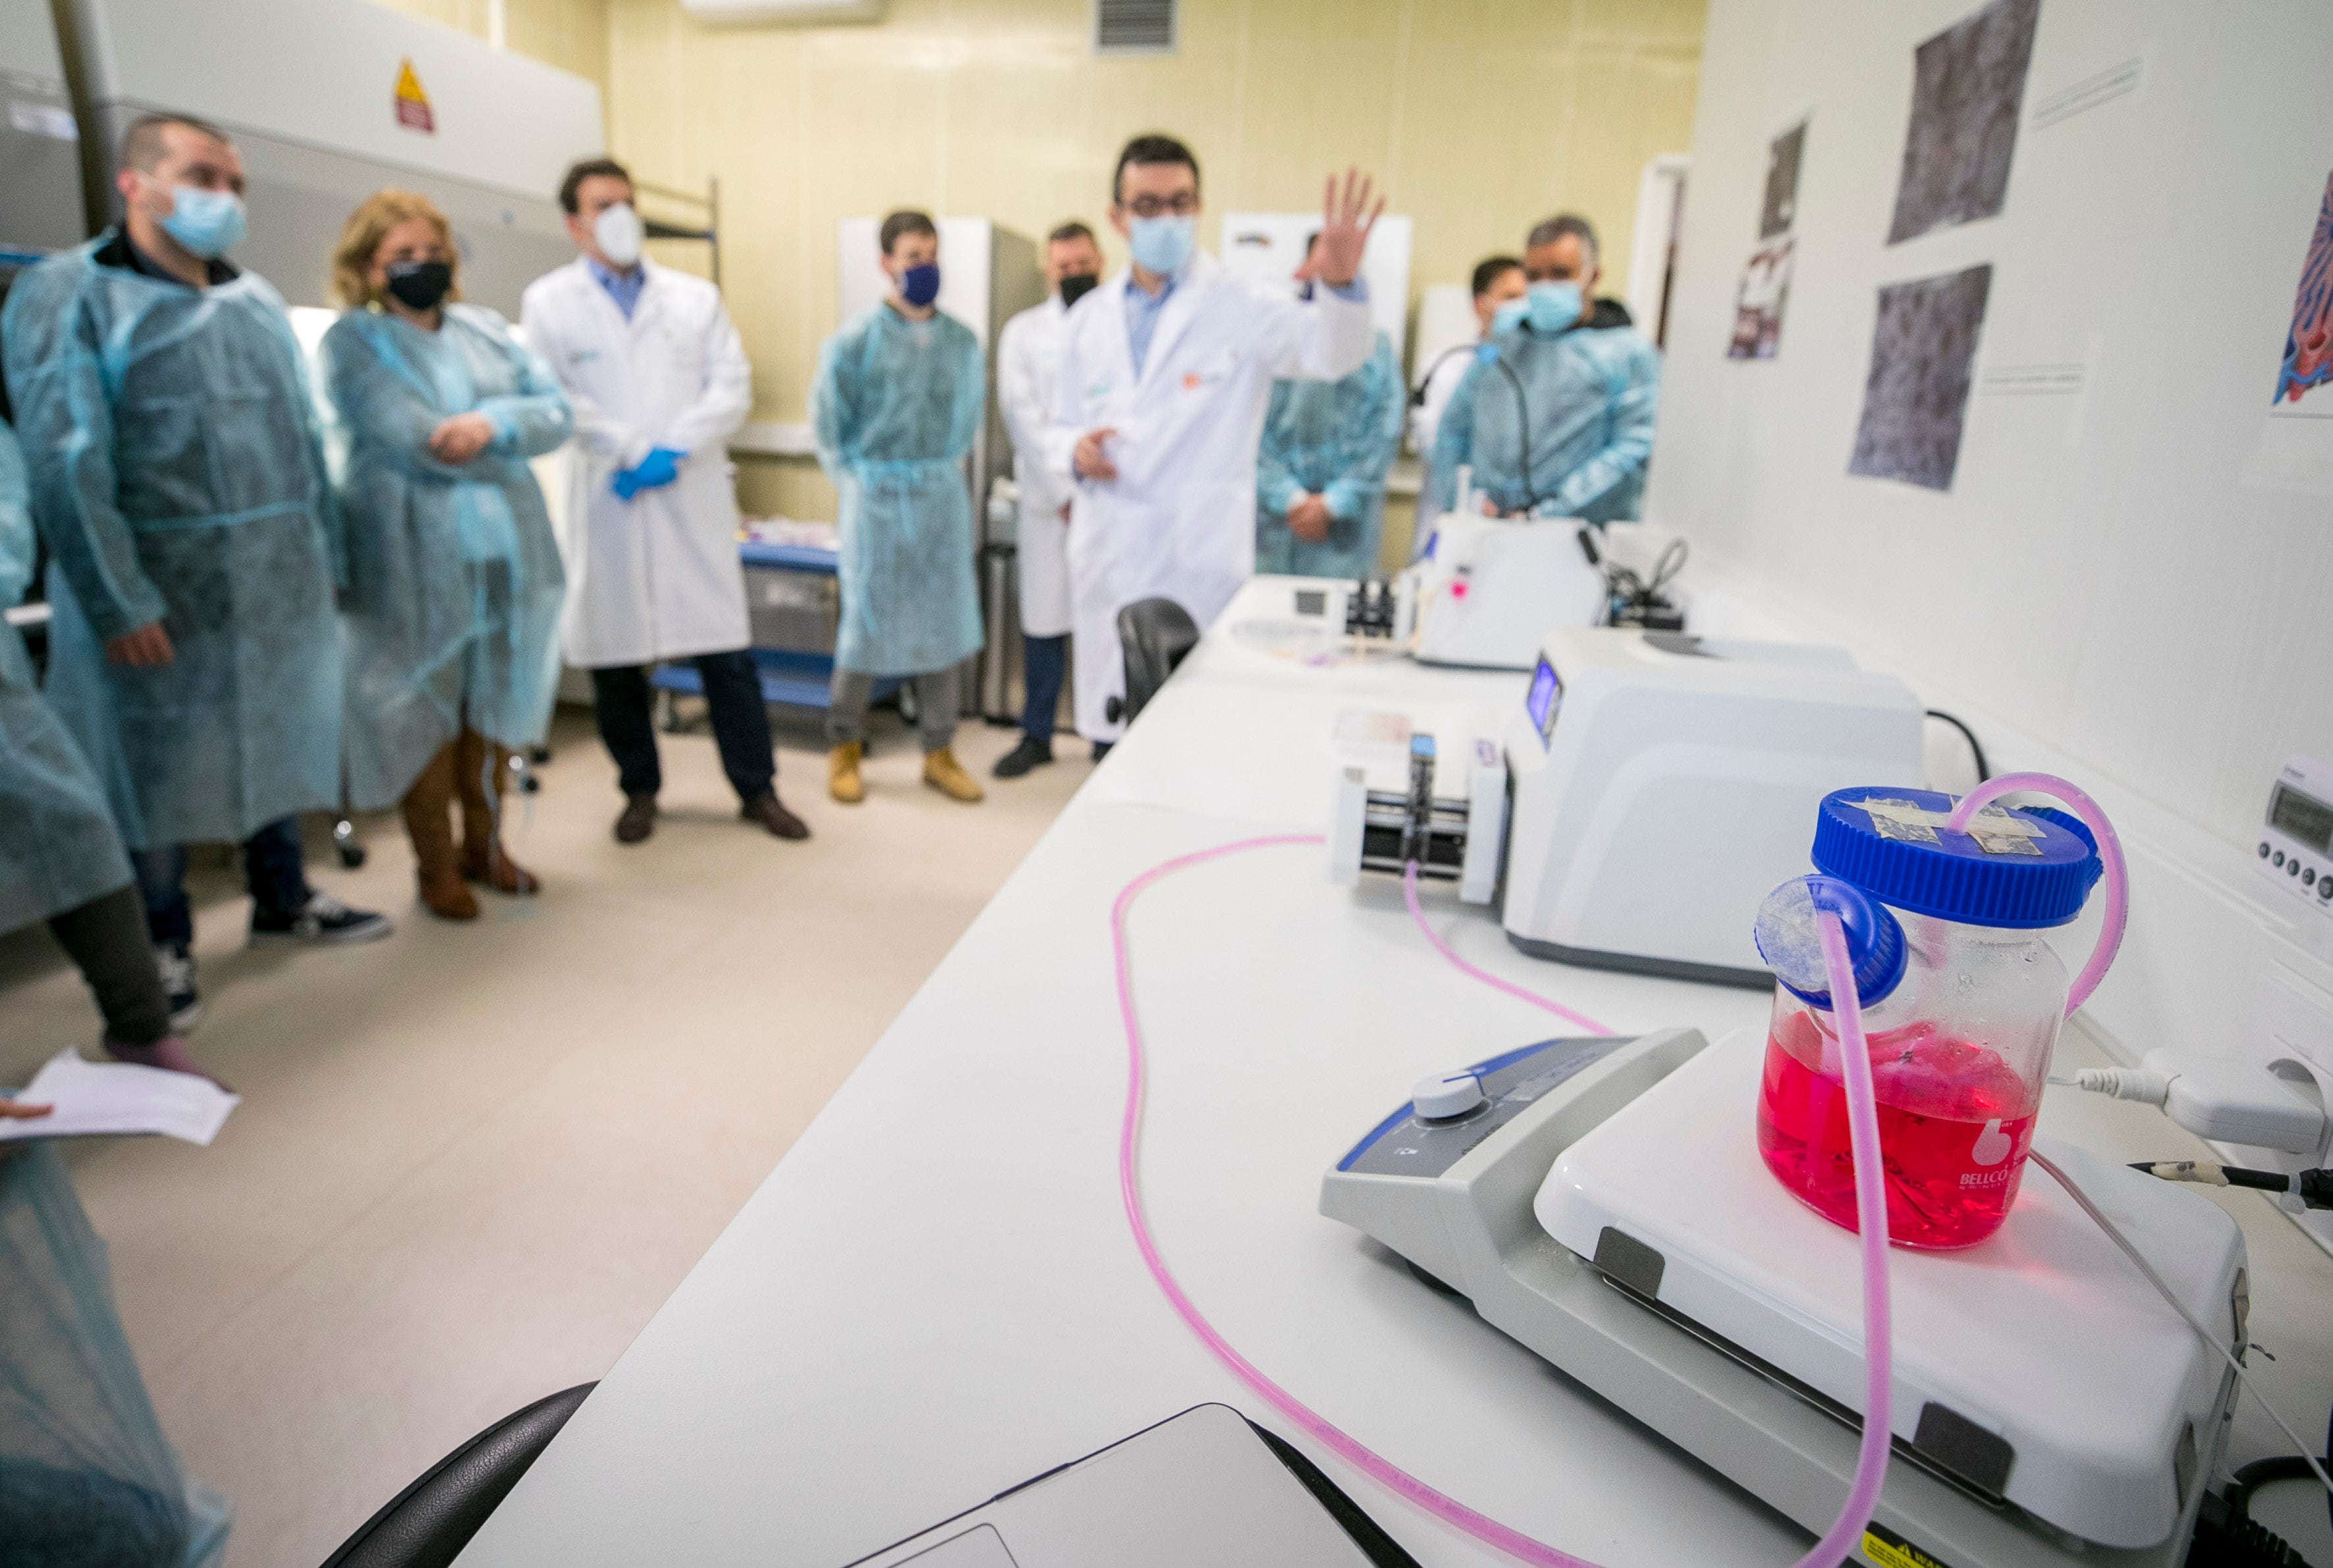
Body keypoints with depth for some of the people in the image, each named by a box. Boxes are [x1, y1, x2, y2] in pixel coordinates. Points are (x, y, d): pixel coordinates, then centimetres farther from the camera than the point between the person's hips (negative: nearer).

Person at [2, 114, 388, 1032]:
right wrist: (118, 602, -19)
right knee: (157, 763, 5)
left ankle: (282, 897, 32)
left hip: (278, 584, 5)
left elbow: (303, 439, 14)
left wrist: (324, 557, 9)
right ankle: (164, 944, 20)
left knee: (276, 741, 15)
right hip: (162, 589, -5)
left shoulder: (257, 302, 13)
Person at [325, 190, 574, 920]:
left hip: (508, 550, 4)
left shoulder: (485, 327, 14)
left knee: (495, 709, 12)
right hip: (417, 558, -4)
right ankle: (434, 865, 18)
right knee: (426, 715, 4)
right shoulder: (353, 341, 0)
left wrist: (493, 425, -16)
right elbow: (415, 440, -14)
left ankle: (484, 845, 28)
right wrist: (516, 441, -6)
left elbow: (557, 409, 3)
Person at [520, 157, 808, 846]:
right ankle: (639, 790, 22)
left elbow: (732, 386, 2)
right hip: (607, 504, -1)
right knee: (616, 658, 5)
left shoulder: (696, 297, 12)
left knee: (727, 649, 0)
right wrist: (632, 450, -13)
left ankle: (757, 790, 11)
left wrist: (673, 449, -11)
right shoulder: (549, 301, 6)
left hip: (694, 499, 1)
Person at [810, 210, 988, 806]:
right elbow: (828, 422, 2)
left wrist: (945, 467, 11)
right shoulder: (855, 340, -5)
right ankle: (844, 747, 19)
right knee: (867, 622, 2)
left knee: (943, 622, 6)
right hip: (877, 498, -3)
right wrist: (856, 484, 1)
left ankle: (939, 752, 17)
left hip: (944, 498, 3)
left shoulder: (962, 342, 4)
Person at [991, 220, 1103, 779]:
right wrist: (1064, 491, -7)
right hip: (1052, 498, 1)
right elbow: (1022, 415, 2)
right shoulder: (1024, 331, 10)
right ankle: (1037, 737, 16)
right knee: (1044, 619, 3)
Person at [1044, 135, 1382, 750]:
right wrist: (1073, 451, -5)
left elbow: (1332, 351, -19)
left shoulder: (1240, 312, -2)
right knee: (1111, 734, 12)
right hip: (1105, 563, 4)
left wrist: (1342, 285, -40)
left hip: (1200, 565, -4)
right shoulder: (1088, 319, 11)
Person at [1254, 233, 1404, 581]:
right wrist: (1292, 499, -10)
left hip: (1346, 527, 1)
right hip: (1275, 523, 0)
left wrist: (1331, 504, -6)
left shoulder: (1377, 348, 11)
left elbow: (1385, 437, 4)